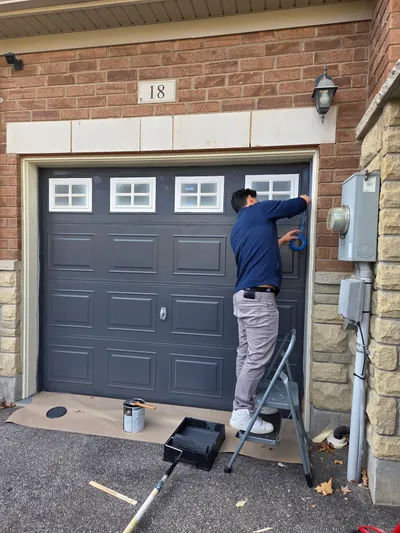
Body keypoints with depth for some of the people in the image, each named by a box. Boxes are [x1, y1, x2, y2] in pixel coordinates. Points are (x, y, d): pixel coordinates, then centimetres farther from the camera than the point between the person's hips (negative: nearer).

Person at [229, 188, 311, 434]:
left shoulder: (237, 230, 21)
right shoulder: (259, 210, -1)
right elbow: (298, 204, 7)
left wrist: (281, 241, 40)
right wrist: (305, 198, 30)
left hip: (243, 296, 9)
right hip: (259, 298, -9)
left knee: (246, 354, 15)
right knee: (257, 357, -4)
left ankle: (247, 403, 26)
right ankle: (242, 413, 2)